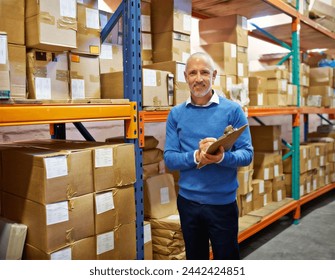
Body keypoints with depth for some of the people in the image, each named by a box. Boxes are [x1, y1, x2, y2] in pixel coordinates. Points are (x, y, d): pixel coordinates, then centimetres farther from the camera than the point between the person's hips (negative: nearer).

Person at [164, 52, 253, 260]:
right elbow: (169, 158, -4)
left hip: (223, 202, -2)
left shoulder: (233, 110, -5)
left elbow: (247, 154, -8)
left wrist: (222, 157, -28)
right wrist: (196, 157, -22)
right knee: (195, 258, 21)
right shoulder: (176, 114, 1)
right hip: (188, 201, 2)